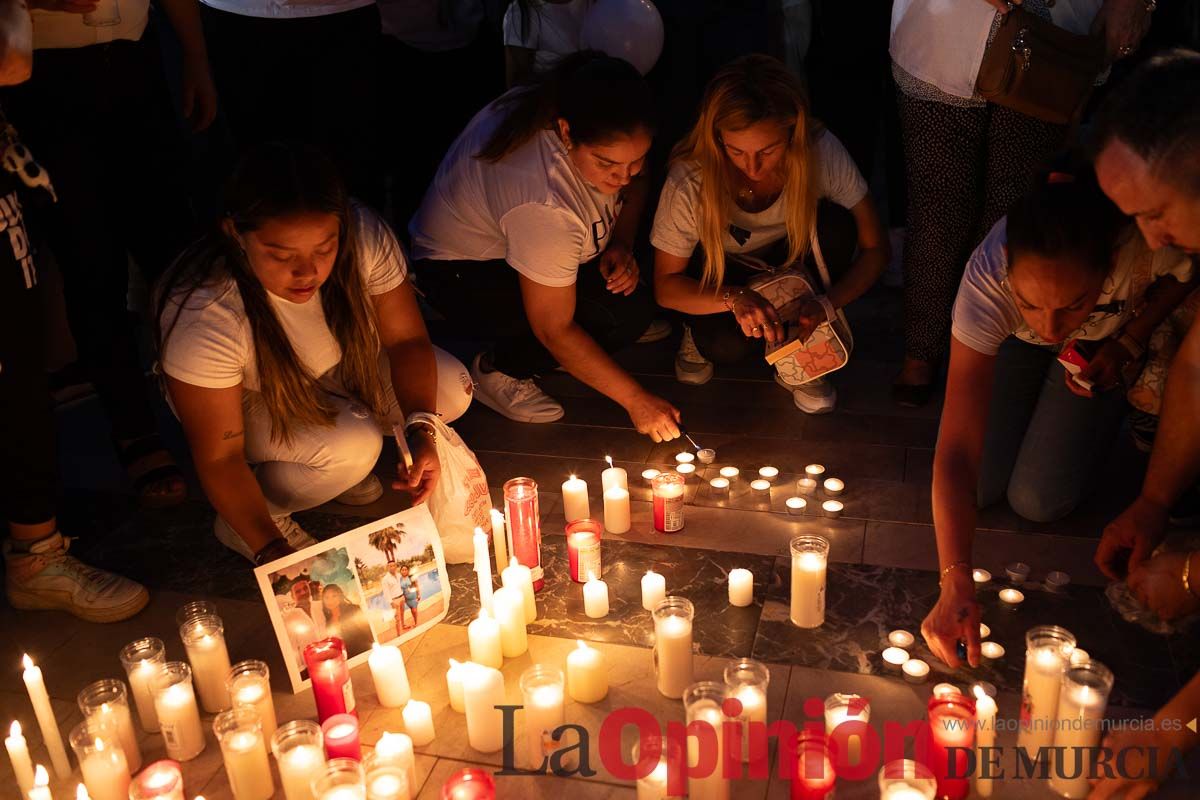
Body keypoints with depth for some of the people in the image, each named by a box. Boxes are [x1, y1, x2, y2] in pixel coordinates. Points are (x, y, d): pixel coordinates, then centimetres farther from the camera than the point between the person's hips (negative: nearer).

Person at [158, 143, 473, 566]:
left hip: (336, 372, 5)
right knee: (353, 444, -31)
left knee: (451, 391, -15)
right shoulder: (203, 315, -37)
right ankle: (247, 519, -2)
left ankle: (340, 465, 10)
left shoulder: (364, 236, -30)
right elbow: (219, 457, -27)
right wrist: (269, 549, -37)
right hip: (249, 400, -4)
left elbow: (407, 339, -16)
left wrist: (421, 429, -31)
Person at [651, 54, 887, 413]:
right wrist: (734, 297, -39)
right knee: (727, 344, -33)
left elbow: (875, 248, -18)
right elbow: (665, 286, -20)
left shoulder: (822, 153, -29)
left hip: (788, 258, 2)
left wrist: (827, 304, -36)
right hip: (717, 272, -2)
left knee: (836, 227, -30)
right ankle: (700, 332, 7)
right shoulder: (690, 181, -32)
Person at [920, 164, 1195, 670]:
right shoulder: (988, 280, -42)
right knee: (982, 486, -7)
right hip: (1011, 344, 0)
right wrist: (956, 584, -52)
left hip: (1109, 343, 0)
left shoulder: (1148, 237, -43)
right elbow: (957, 452, -43)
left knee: (1039, 501, -10)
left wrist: (1129, 344, -24)